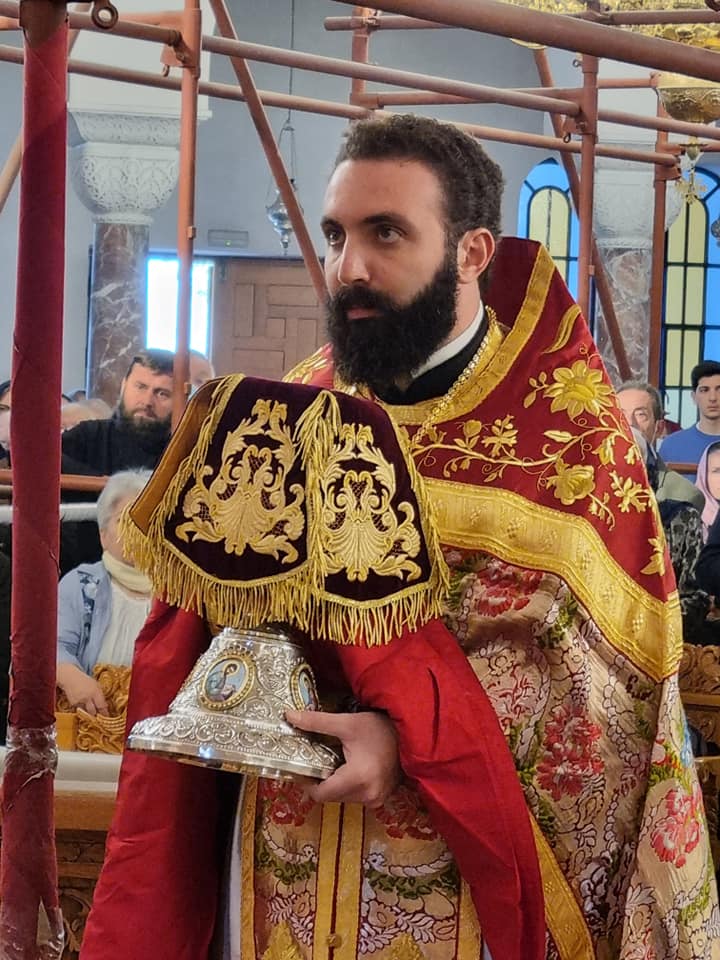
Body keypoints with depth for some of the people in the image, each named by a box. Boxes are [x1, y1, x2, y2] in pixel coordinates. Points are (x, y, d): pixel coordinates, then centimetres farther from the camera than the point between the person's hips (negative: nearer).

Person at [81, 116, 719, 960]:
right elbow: (196, 622, 7)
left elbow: (587, 660, -15)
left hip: (459, 869, -4)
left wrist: (408, 732, -27)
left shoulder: (565, 419, -7)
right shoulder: (295, 410, 7)